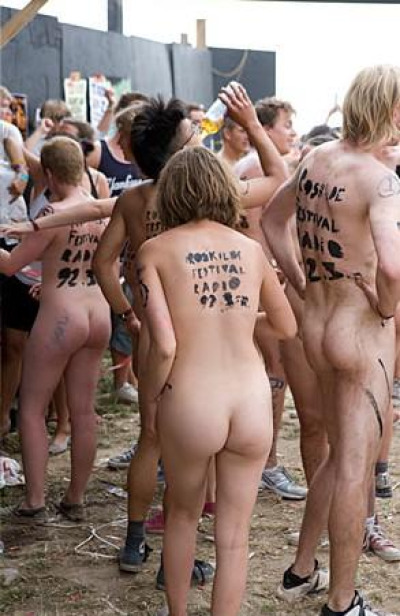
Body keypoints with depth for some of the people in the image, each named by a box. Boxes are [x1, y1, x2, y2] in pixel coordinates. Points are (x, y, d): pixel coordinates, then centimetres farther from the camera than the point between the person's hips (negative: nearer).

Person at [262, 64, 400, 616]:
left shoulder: (316, 158, 2)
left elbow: (272, 219, 17)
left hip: (318, 323, 8)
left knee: (341, 455, 24)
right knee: (354, 468, 5)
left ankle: (302, 571, 35)